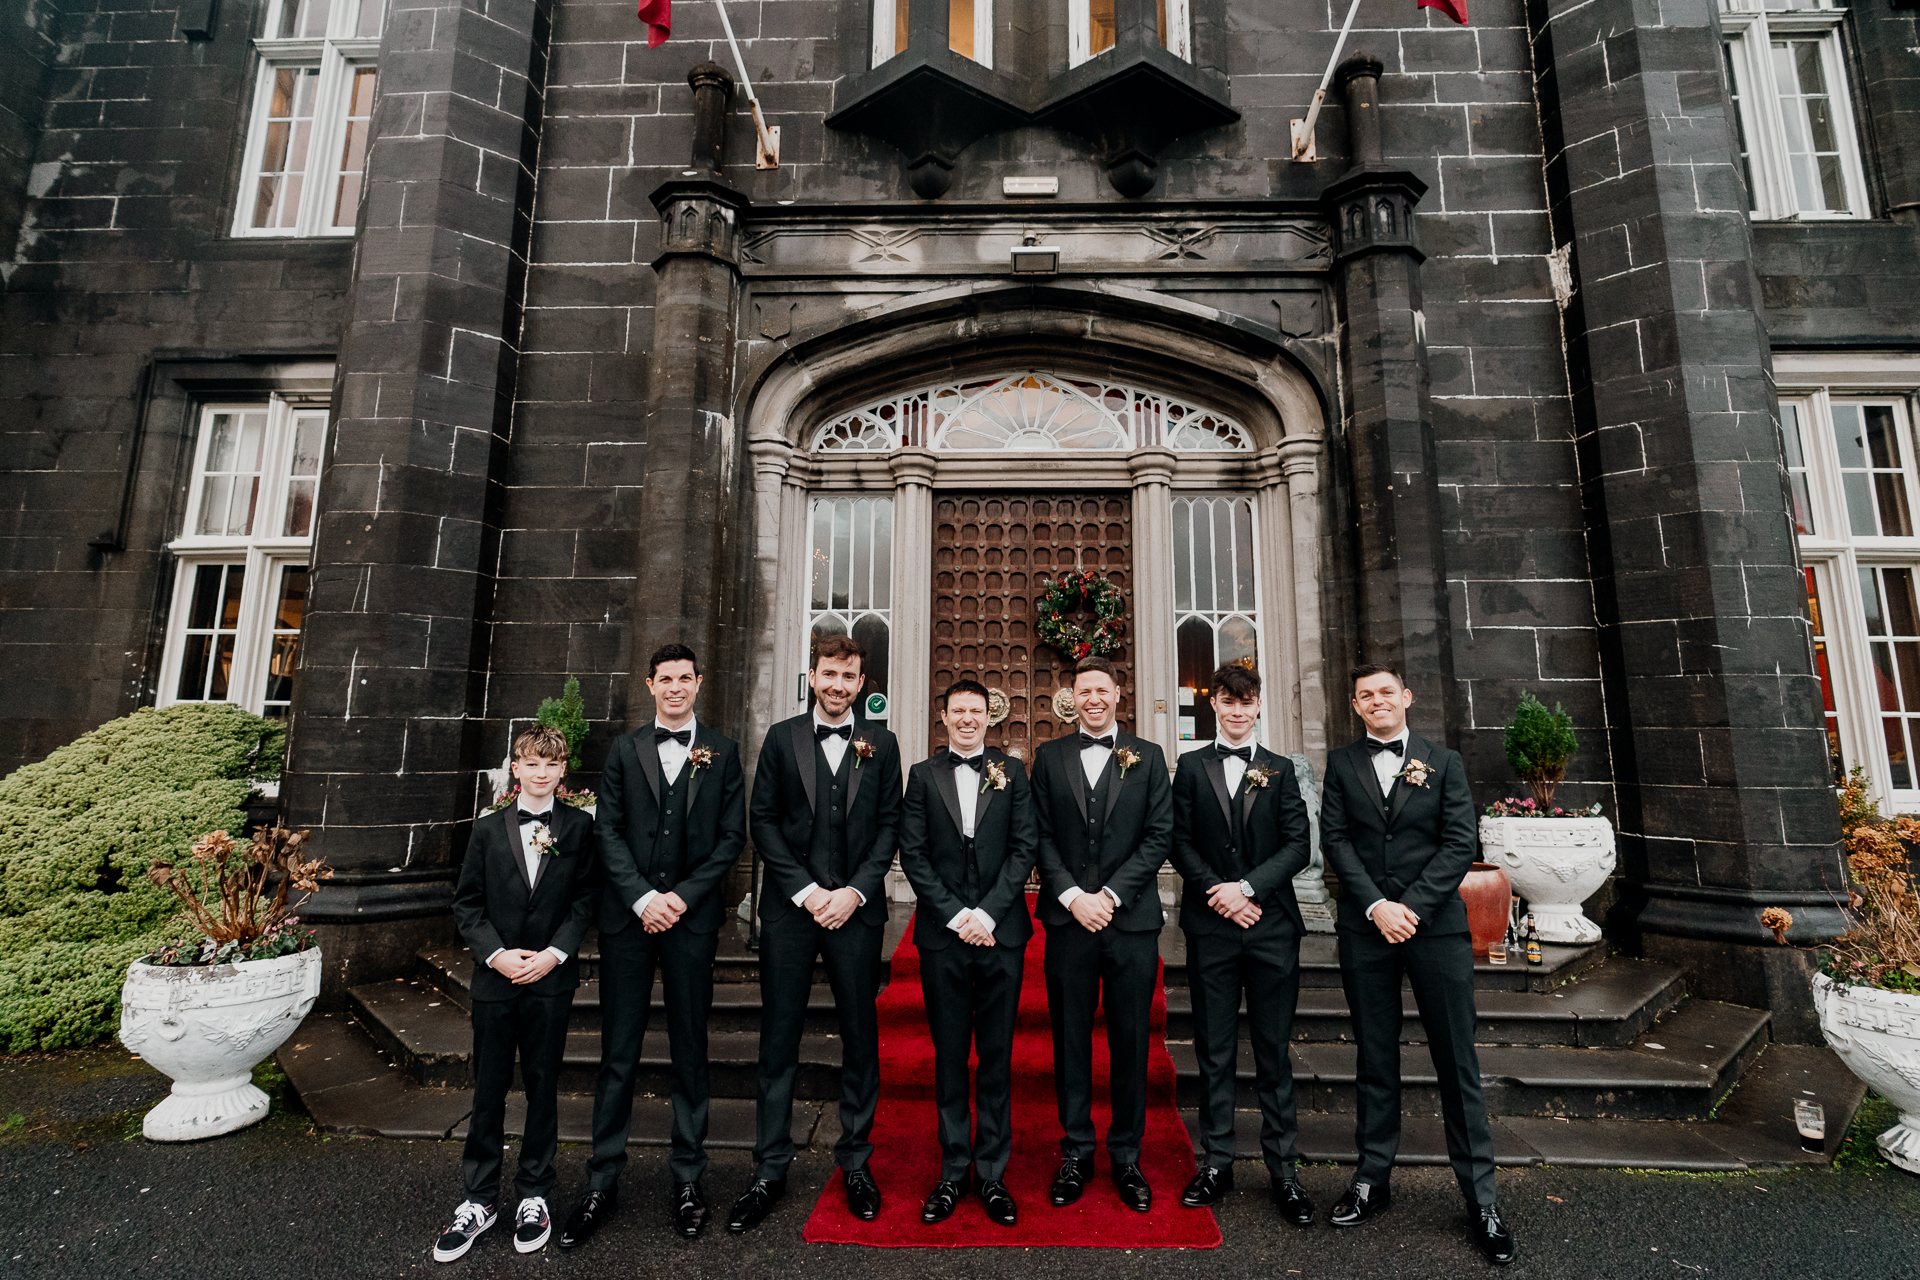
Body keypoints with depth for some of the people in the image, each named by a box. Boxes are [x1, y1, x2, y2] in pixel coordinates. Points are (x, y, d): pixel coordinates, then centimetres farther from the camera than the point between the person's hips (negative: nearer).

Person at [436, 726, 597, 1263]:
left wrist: (555, 953, -13)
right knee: (488, 1091, 10)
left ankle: (534, 1195, 26)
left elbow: (586, 898, -2)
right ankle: (479, 1199, 27)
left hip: (551, 979, -1)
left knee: (542, 1087, 10)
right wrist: (496, 954, -9)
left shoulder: (578, 827, -1)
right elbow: (467, 903, 3)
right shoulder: (489, 829, 4)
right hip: (494, 977, 1)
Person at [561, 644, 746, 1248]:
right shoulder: (625, 749, 8)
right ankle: (603, 1182, 23)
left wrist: (682, 897, -9)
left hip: (692, 917, -1)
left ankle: (688, 1177, 23)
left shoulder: (721, 751, 4)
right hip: (629, 915, 1)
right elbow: (607, 831, 3)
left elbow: (732, 836, 0)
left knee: (690, 1050, 9)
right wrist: (643, 897, -9)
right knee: (619, 1052, 8)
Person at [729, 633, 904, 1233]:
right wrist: (806, 890, -8)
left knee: (861, 1039, 10)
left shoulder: (881, 744, 6)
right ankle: (770, 1170, 24)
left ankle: (855, 1161, 28)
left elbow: (889, 825, 3)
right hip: (790, 908, 0)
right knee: (779, 1041, 8)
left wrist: (854, 891, -9)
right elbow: (762, 820, 1)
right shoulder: (782, 738, 4)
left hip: (856, 908, 1)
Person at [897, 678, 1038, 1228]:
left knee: (997, 1056, 9)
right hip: (943, 934, 0)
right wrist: (956, 916, -8)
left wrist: (987, 913, -9)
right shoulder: (922, 775, 5)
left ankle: (992, 1173, 23)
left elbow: (1024, 847, -1)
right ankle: (953, 1172, 24)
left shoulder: (1012, 771, 5)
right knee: (949, 1055, 10)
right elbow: (913, 854, 0)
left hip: (1001, 932, 0)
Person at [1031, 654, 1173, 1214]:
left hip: (1132, 920, 0)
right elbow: (1041, 836, 2)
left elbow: (1159, 835, -1)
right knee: (1070, 1040, 9)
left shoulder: (1148, 757, 6)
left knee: (1130, 1041, 9)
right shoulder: (1050, 756, 7)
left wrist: (1110, 894, -10)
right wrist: (1073, 896, -10)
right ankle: (1076, 1152, 26)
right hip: (1068, 919, 0)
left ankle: (1126, 1156, 26)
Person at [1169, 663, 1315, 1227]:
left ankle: (1284, 1169, 21)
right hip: (1210, 927, 0)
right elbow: (1180, 842, 2)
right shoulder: (1191, 767, 7)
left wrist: (1247, 886, -11)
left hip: (1271, 926, 0)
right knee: (1214, 1051, 8)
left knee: (1273, 1051, 8)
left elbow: (1298, 844, 0)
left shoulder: (1280, 769, 8)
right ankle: (1217, 1163, 21)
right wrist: (1218, 892, -11)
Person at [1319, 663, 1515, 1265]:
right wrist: (1375, 905, -12)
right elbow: (1335, 839, -1)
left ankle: (1480, 1197, 19)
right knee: (1375, 1061, 11)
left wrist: (1411, 907, -12)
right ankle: (1372, 1179, 23)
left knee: (1458, 1063, 5)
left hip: (1437, 925, 0)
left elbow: (1459, 845, -3)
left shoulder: (1444, 762, 5)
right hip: (1365, 928, 1)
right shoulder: (1341, 764, 6)